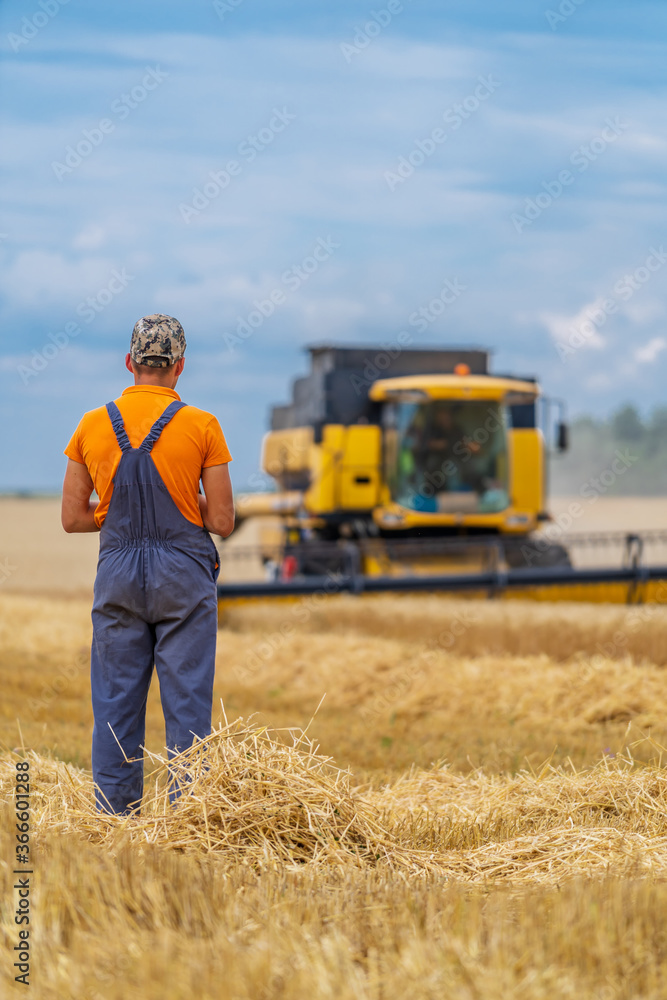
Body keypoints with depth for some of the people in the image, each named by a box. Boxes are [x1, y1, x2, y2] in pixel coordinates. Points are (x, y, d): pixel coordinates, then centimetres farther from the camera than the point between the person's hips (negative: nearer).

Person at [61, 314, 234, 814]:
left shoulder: (93, 425, 3)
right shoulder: (202, 426, -4)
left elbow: (73, 517, 6)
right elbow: (223, 521, -4)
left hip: (118, 572, 3)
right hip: (184, 574, -2)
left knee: (116, 702, 7)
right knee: (187, 702, 2)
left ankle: (115, 816, 10)